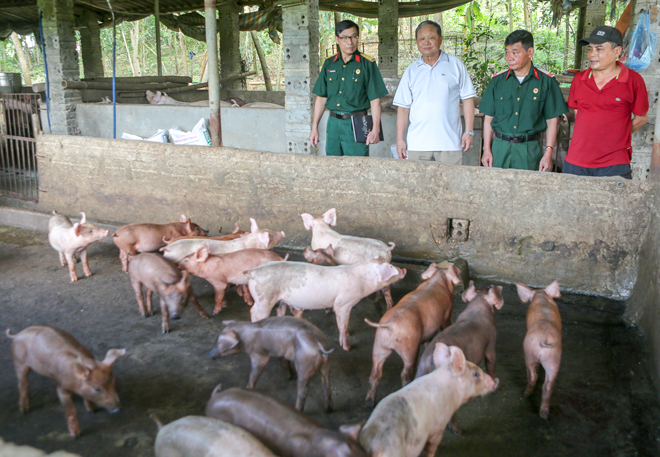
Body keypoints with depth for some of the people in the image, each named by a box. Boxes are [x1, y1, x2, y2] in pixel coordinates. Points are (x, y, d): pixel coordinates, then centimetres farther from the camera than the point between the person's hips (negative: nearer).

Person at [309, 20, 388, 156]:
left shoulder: (367, 64, -1)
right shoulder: (329, 64, 10)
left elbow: (375, 100, -4)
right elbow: (321, 97, 12)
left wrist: (375, 129, -11)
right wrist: (314, 127, 9)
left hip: (356, 125, -4)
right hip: (333, 123, 4)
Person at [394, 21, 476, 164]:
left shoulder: (455, 65, 8)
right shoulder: (411, 71, 12)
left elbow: (467, 99, 7)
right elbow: (403, 107, 11)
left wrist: (469, 131, 0)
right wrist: (400, 139, 4)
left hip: (450, 143, -1)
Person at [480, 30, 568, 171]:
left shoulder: (546, 81, 0)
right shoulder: (498, 80, 6)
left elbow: (552, 121, 1)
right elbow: (489, 118, 8)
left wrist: (548, 153, -4)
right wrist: (487, 149, 2)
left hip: (530, 149, -1)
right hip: (500, 147, 2)